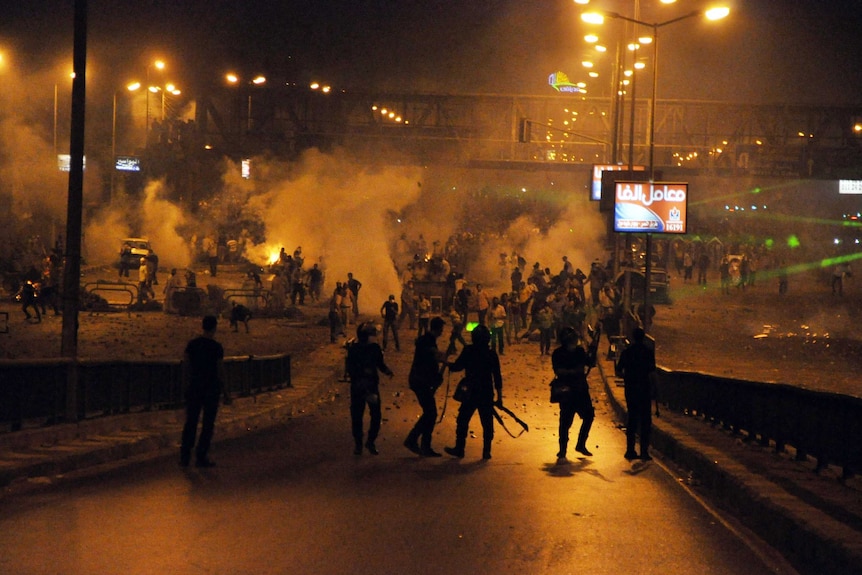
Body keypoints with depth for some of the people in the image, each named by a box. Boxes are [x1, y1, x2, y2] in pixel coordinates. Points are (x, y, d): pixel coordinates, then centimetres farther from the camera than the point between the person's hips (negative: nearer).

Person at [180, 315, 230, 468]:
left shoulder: (192, 344, 1)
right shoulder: (216, 347, -12)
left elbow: (185, 367, 4)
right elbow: (220, 371, -9)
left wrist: (187, 386, 14)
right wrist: (225, 392, -2)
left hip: (194, 388, 4)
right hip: (211, 389, -4)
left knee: (190, 422, 11)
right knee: (208, 424, 5)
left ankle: (185, 456, 10)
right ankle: (201, 457, 5)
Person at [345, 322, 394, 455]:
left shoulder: (375, 347, 2)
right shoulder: (353, 349, -8)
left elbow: (380, 364, 13)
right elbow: (350, 369, -10)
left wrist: (387, 370, -6)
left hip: (372, 386, 3)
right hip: (357, 387, -3)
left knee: (376, 416, -1)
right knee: (356, 417, 2)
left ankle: (370, 442, 17)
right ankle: (358, 444, 16)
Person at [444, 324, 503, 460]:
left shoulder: (468, 351, -8)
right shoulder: (492, 354, 0)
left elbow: (457, 366, -3)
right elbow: (497, 376, 1)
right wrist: (499, 396, 7)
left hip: (471, 393, -2)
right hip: (487, 394, 2)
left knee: (463, 420, 10)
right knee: (487, 423, 8)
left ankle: (459, 448, 13)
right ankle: (486, 451, 7)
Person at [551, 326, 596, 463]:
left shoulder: (580, 350, 8)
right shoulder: (558, 353, -8)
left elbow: (591, 363, 10)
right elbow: (557, 370, -20)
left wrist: (593, 354, -8)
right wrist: (573, 371, -29)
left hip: (581, 390, 6)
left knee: (589, 416, 13)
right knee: (565, 421, -9)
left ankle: (581, 445, 31)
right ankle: (562, 453, -5)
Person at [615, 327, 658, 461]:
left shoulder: (626, 352, 3)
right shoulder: (648, 352, -7)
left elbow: (618, 372, 5)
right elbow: (652, 373, -12)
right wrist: (653, 388, -4)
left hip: (630, 390, 3)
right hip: (644, 389, -3)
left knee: (632, 419, 11)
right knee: (645, 420, 3)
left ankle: (630, 450, 10)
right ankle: (644, 451, -2)